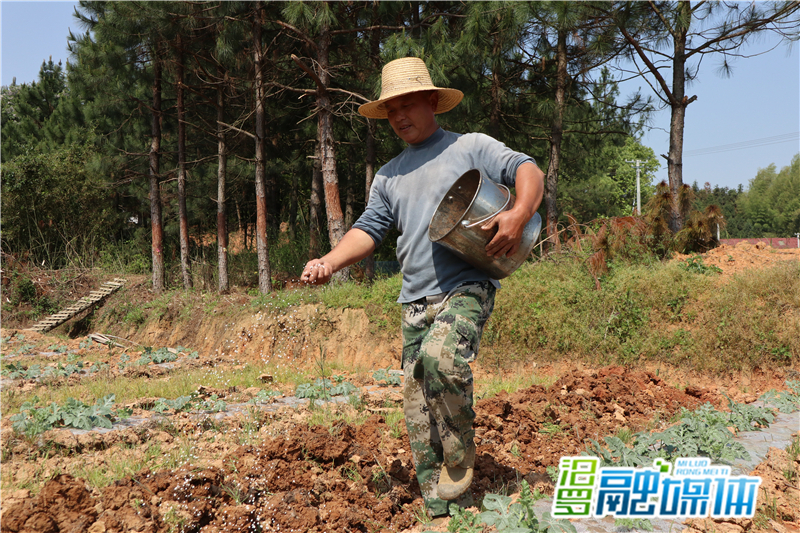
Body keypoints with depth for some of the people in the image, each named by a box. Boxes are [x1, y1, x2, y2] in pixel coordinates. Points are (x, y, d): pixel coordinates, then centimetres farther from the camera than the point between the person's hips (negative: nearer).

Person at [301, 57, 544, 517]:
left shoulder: (470, 147, 7)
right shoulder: (389, 176, 22)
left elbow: (528, 171, -3)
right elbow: (370, 229, 15)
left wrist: (520, 215, -25)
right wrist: (329, 262, -3)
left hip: (467, 287, -5)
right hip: (416, 300, 6)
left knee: (441, 356, -34)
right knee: (419, 412, 3)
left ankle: (461, 458, -10)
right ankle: (442, 513, 14)